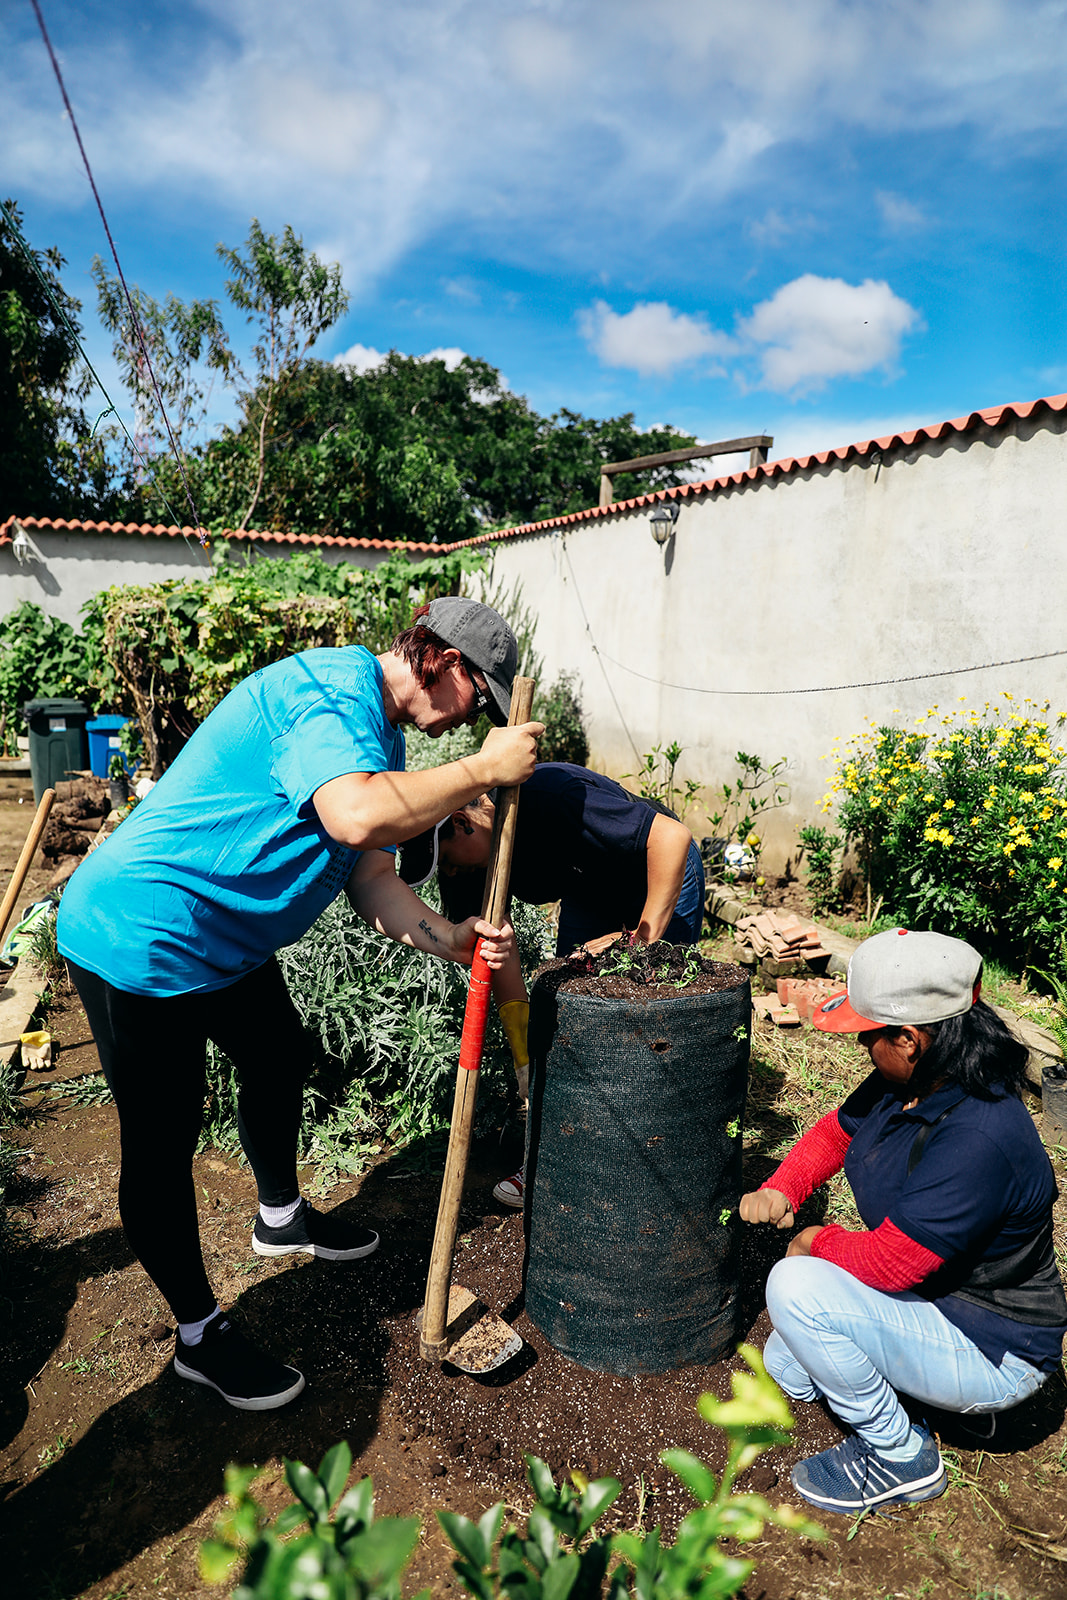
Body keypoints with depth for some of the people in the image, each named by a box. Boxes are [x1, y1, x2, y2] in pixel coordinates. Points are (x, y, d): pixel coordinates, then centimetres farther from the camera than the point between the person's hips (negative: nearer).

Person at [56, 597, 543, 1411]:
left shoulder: (378, 736, 8)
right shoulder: (331, 690, -23)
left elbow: (370, 874, 6)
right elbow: (356, 817, -42)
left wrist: (452, 938, -9)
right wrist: (484, 769, -29)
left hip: (222, 939, 11)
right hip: (142, 938, -11)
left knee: (279, 1055, 26)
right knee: (163, 1142, 3)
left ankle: (281, 1216, 51)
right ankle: (201, 1335, 23)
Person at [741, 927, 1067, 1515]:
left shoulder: (977, 1140, -36)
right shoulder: (903, 1086, -9)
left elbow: (890, 1262, -32)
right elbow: (837, 1132, 8)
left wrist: (819, 1241, -13)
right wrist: (779, 1190, -9)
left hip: (994, 1355, -9)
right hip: (932, 1294, 9)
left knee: (796, 1285, -25)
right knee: (783, 1372, 15)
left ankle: (900, 1457, -5)